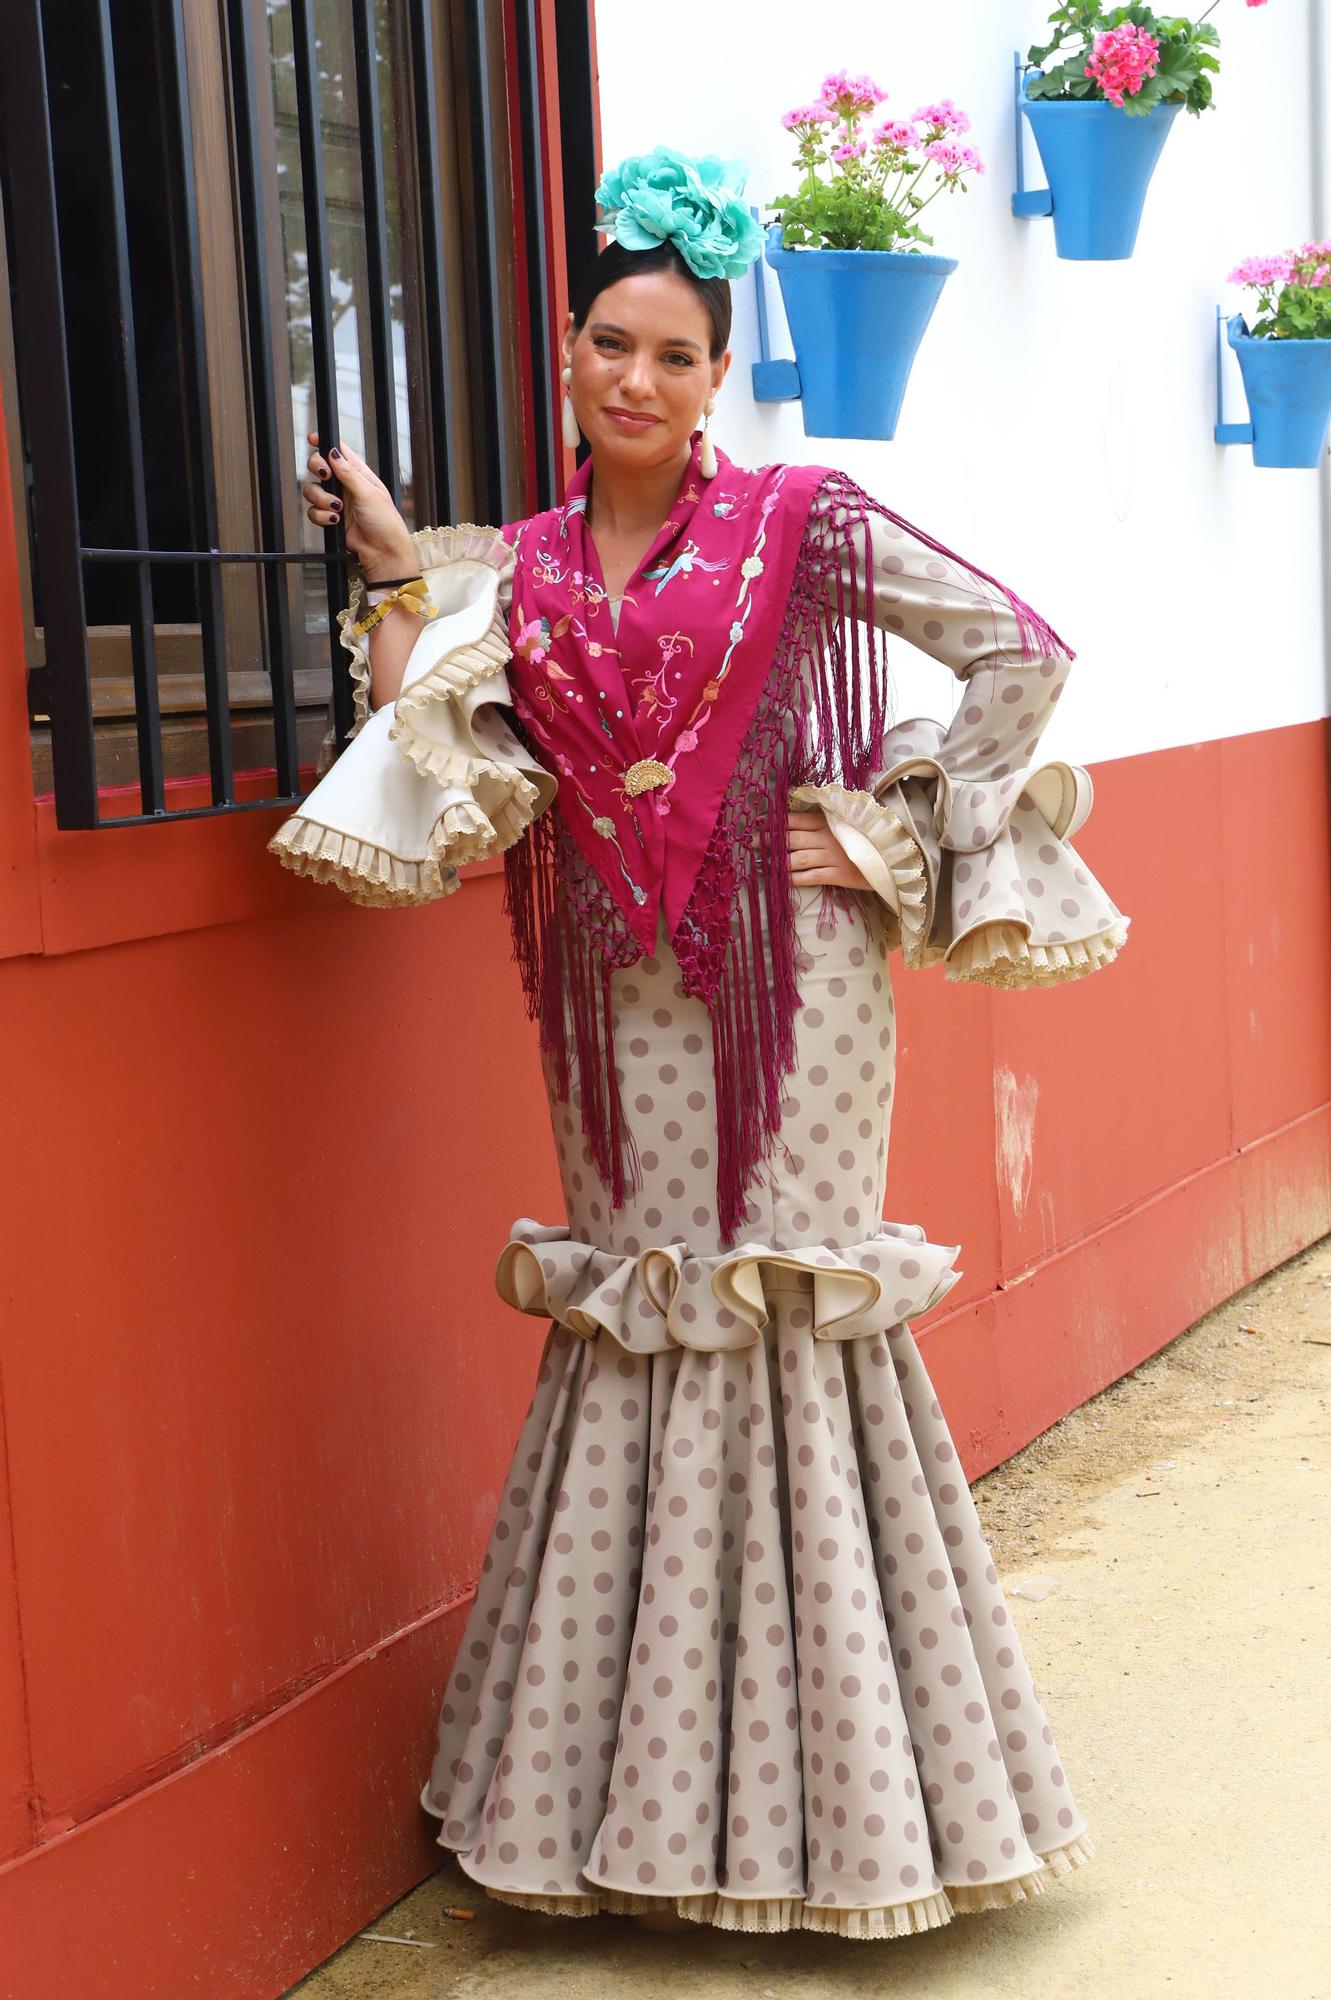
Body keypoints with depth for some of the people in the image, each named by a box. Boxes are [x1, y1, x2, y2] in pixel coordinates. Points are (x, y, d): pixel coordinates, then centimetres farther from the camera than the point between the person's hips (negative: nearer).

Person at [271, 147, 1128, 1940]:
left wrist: (888, 830, -7)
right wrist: (399, 574, -1)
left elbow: (1021, 650, -4)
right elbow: (461, 780, 0)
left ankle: (821, 1788, 12)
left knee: (786, 1305, -2)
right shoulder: (518, 566, 9)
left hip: (781, 974, -4)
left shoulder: (801, 522, -3)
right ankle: (644, 1785, 21)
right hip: (616, 992, 4)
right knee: (634, 1308, 7)